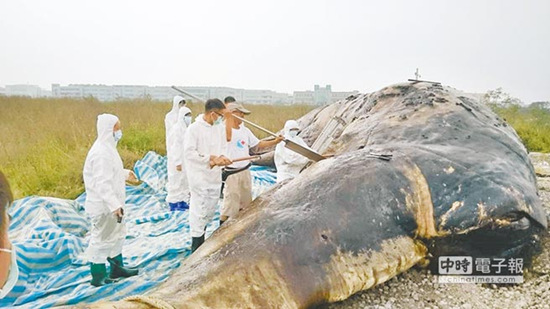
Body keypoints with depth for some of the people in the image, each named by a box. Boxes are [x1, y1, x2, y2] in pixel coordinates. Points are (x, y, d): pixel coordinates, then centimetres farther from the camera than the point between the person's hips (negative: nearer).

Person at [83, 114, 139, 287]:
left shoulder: (107, 148, 8)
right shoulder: (101, 153, -24)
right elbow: (102, 183, -29)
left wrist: (125, 173, 30)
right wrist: (115, 205, -32)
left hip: (110, 204, 10)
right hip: (103, 206, -10)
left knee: (117, 234, 21)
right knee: (101, 239, 3)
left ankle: (117, 268, 36)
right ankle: (98, 277, 18)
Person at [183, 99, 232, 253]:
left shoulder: (220, 128, 4)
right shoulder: (194, 128, -14)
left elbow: (223, 147, 7)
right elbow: (189, 152, -18)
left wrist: (221, 157, -17)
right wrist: (212, 158, -21)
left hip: (215, 176, 7)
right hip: (199, 177, -7)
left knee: (210, 212, 16)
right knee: (199, 210, -3)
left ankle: (201, 244, 33)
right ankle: (196, 248, 9)